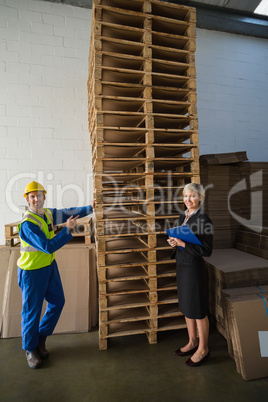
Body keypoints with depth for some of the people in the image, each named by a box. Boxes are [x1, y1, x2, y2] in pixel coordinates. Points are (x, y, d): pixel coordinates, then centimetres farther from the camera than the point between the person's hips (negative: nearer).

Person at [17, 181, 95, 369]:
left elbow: (69, 213, 10)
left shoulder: (48, 213, -1)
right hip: (32, 271, -8)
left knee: (57, 302, 16)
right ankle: (30, 349, 34)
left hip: (50, 266, 8)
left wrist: (90, 208, 2)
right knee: (32, 310, 9)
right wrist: (67, 229, -26)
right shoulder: (28, 223, -25)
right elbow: (48, 246, -29)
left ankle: (41, 338, 39)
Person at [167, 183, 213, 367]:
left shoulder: (204, 220, -17)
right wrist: (174, 241, -5)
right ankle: (192, 342, 41)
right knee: (186, 307, 20)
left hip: (194, 267, -8)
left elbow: (207, 250, -18)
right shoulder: (183, 216, 6)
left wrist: (183, 244, -24)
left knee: (198, 310, 10)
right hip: (181, 265, 8)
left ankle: (203, 349, 32)